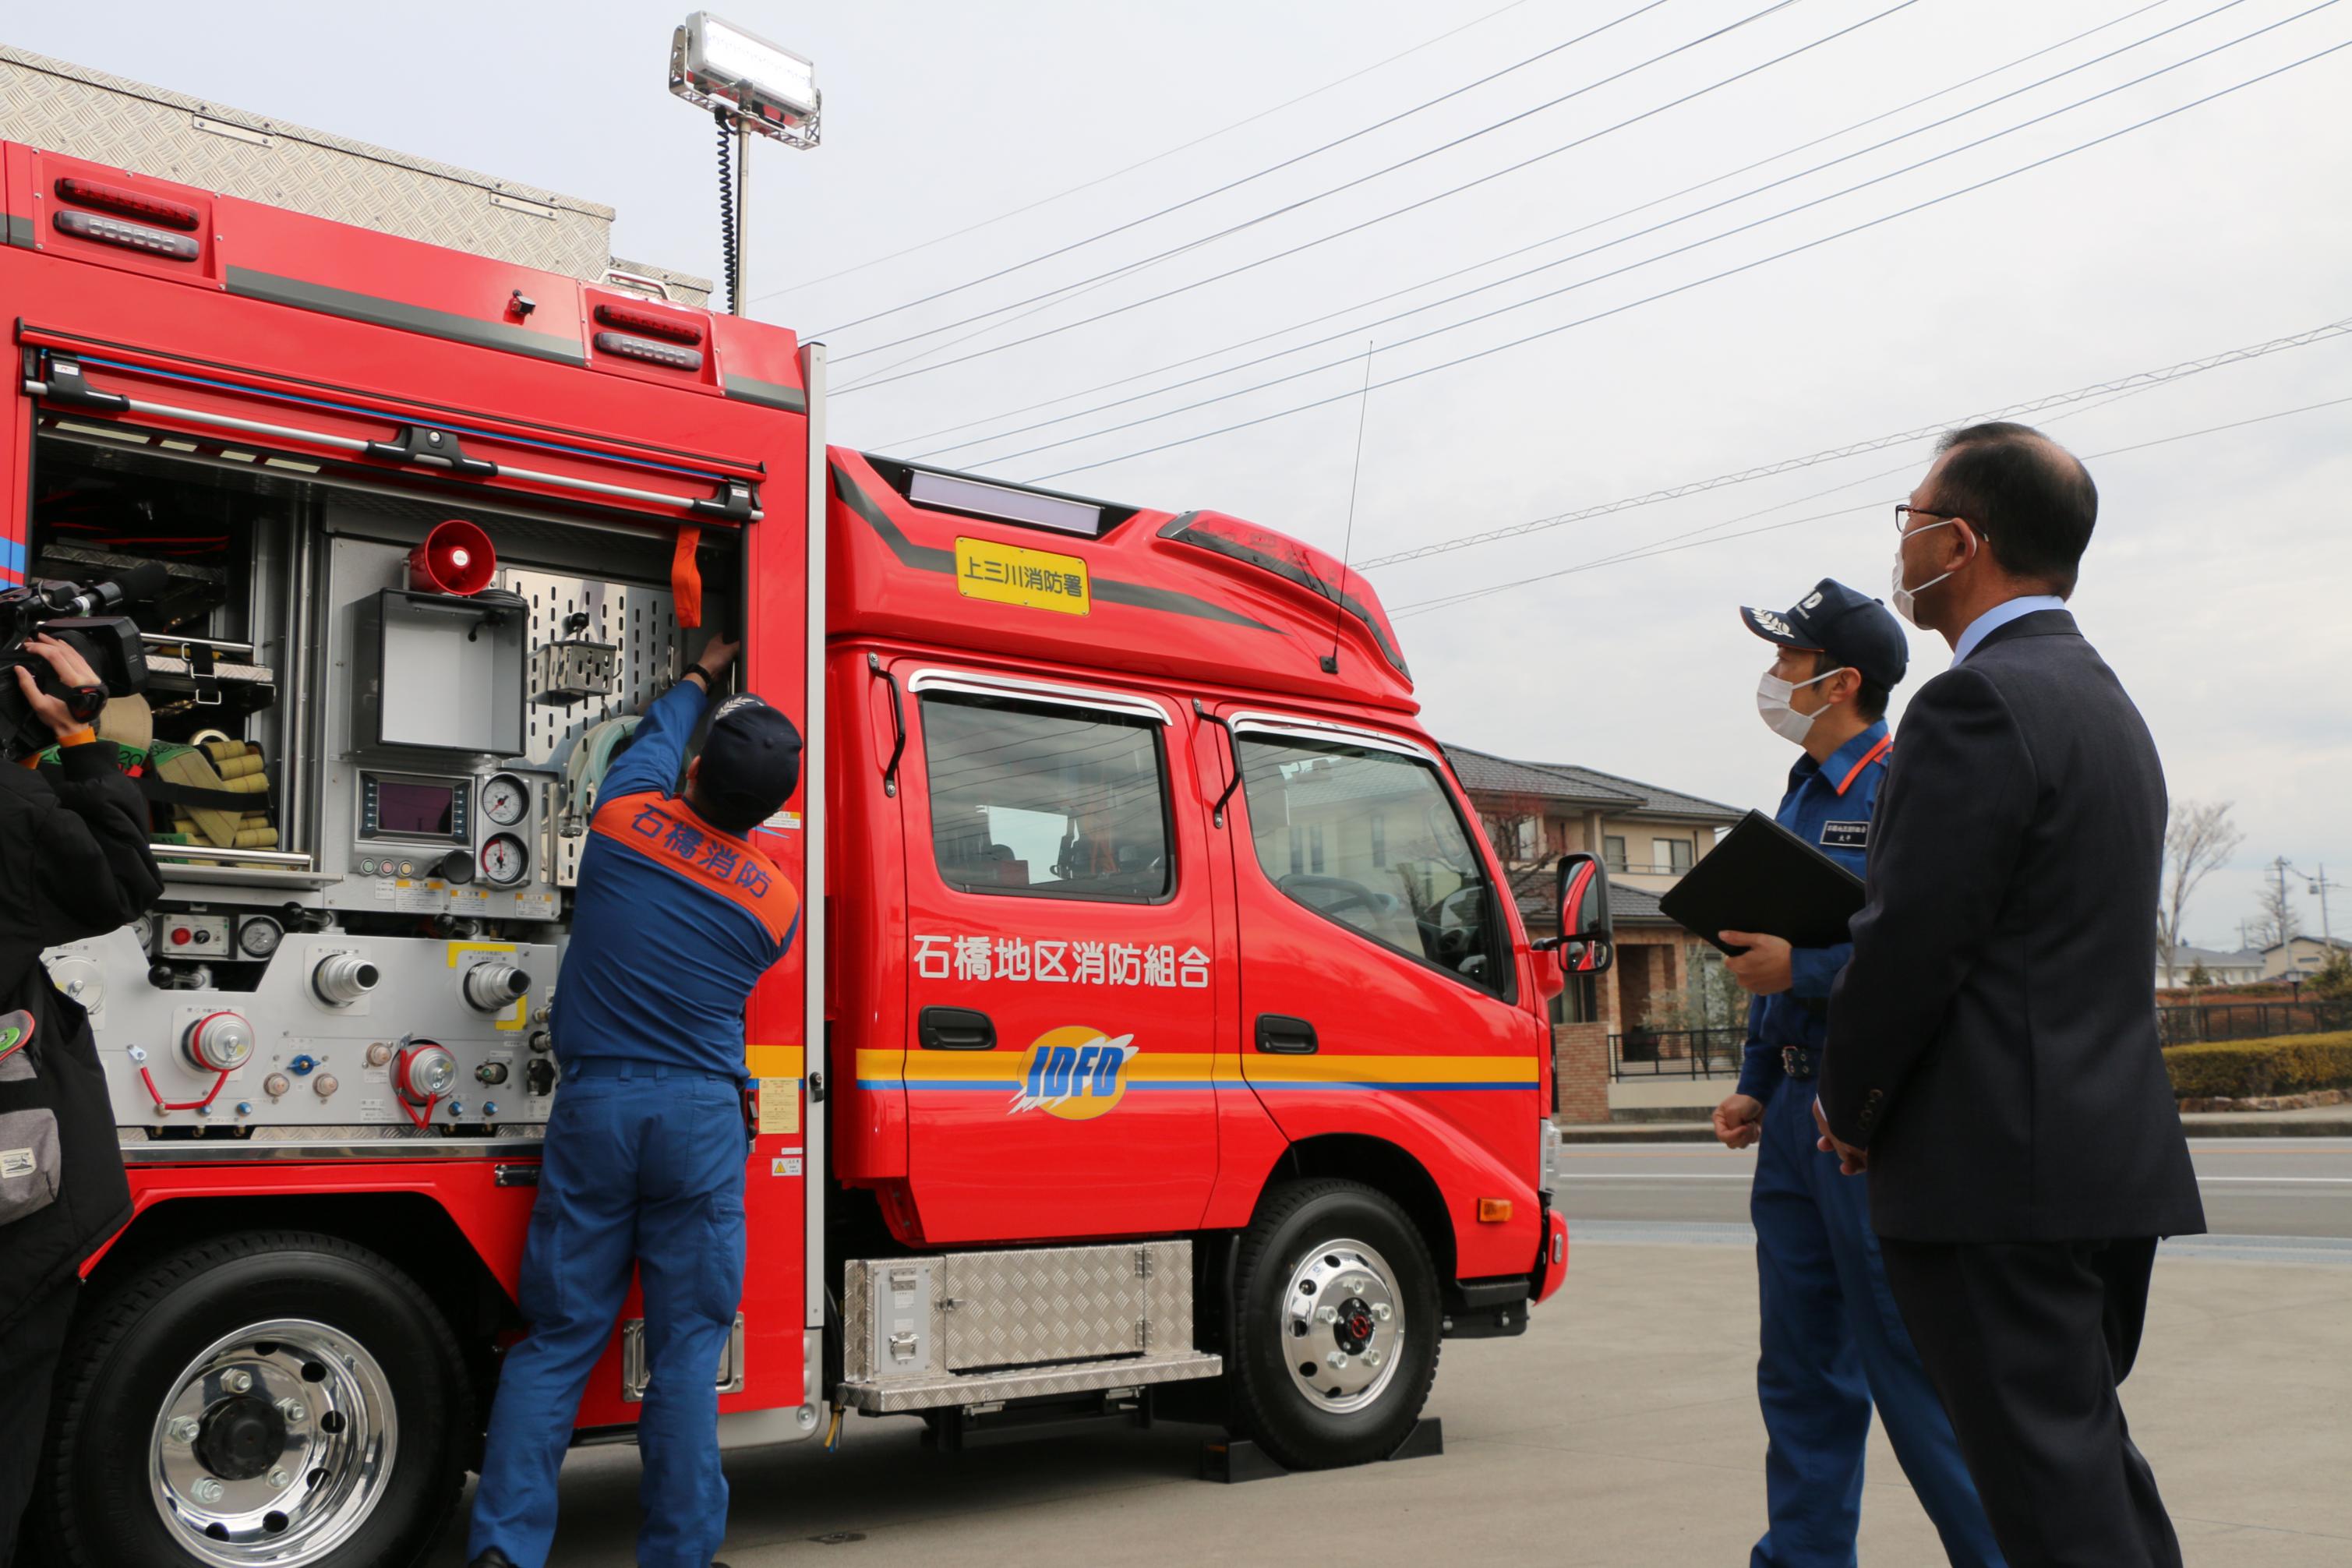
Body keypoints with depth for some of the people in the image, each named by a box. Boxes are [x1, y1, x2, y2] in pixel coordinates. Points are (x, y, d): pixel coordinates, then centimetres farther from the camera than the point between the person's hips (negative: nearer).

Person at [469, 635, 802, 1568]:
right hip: (702, 1118, -1)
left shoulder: (628, 819, -3)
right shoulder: (777, 902, -2)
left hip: (594, 1105, 1)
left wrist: (701, 679, 39)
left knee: (558, 1339, 9)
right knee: (687, 1347, 5)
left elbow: (657, 735, 19)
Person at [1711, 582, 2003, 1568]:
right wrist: (1756, 1087, 18)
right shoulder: (1803, 797, 16)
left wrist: (1805, 969, -20)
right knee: (1801, 1370, 14)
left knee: (1914, 1365, -4)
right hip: (1799, 1109, 9)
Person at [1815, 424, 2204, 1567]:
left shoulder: (1979, 702, -14)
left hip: (1998, 1173, -10)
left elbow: (1912, 938, -17)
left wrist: (1847, 1105, -3)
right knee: (2092, 1454, 18)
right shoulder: (2107, 702, 17)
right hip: (2117, 1162, 10)